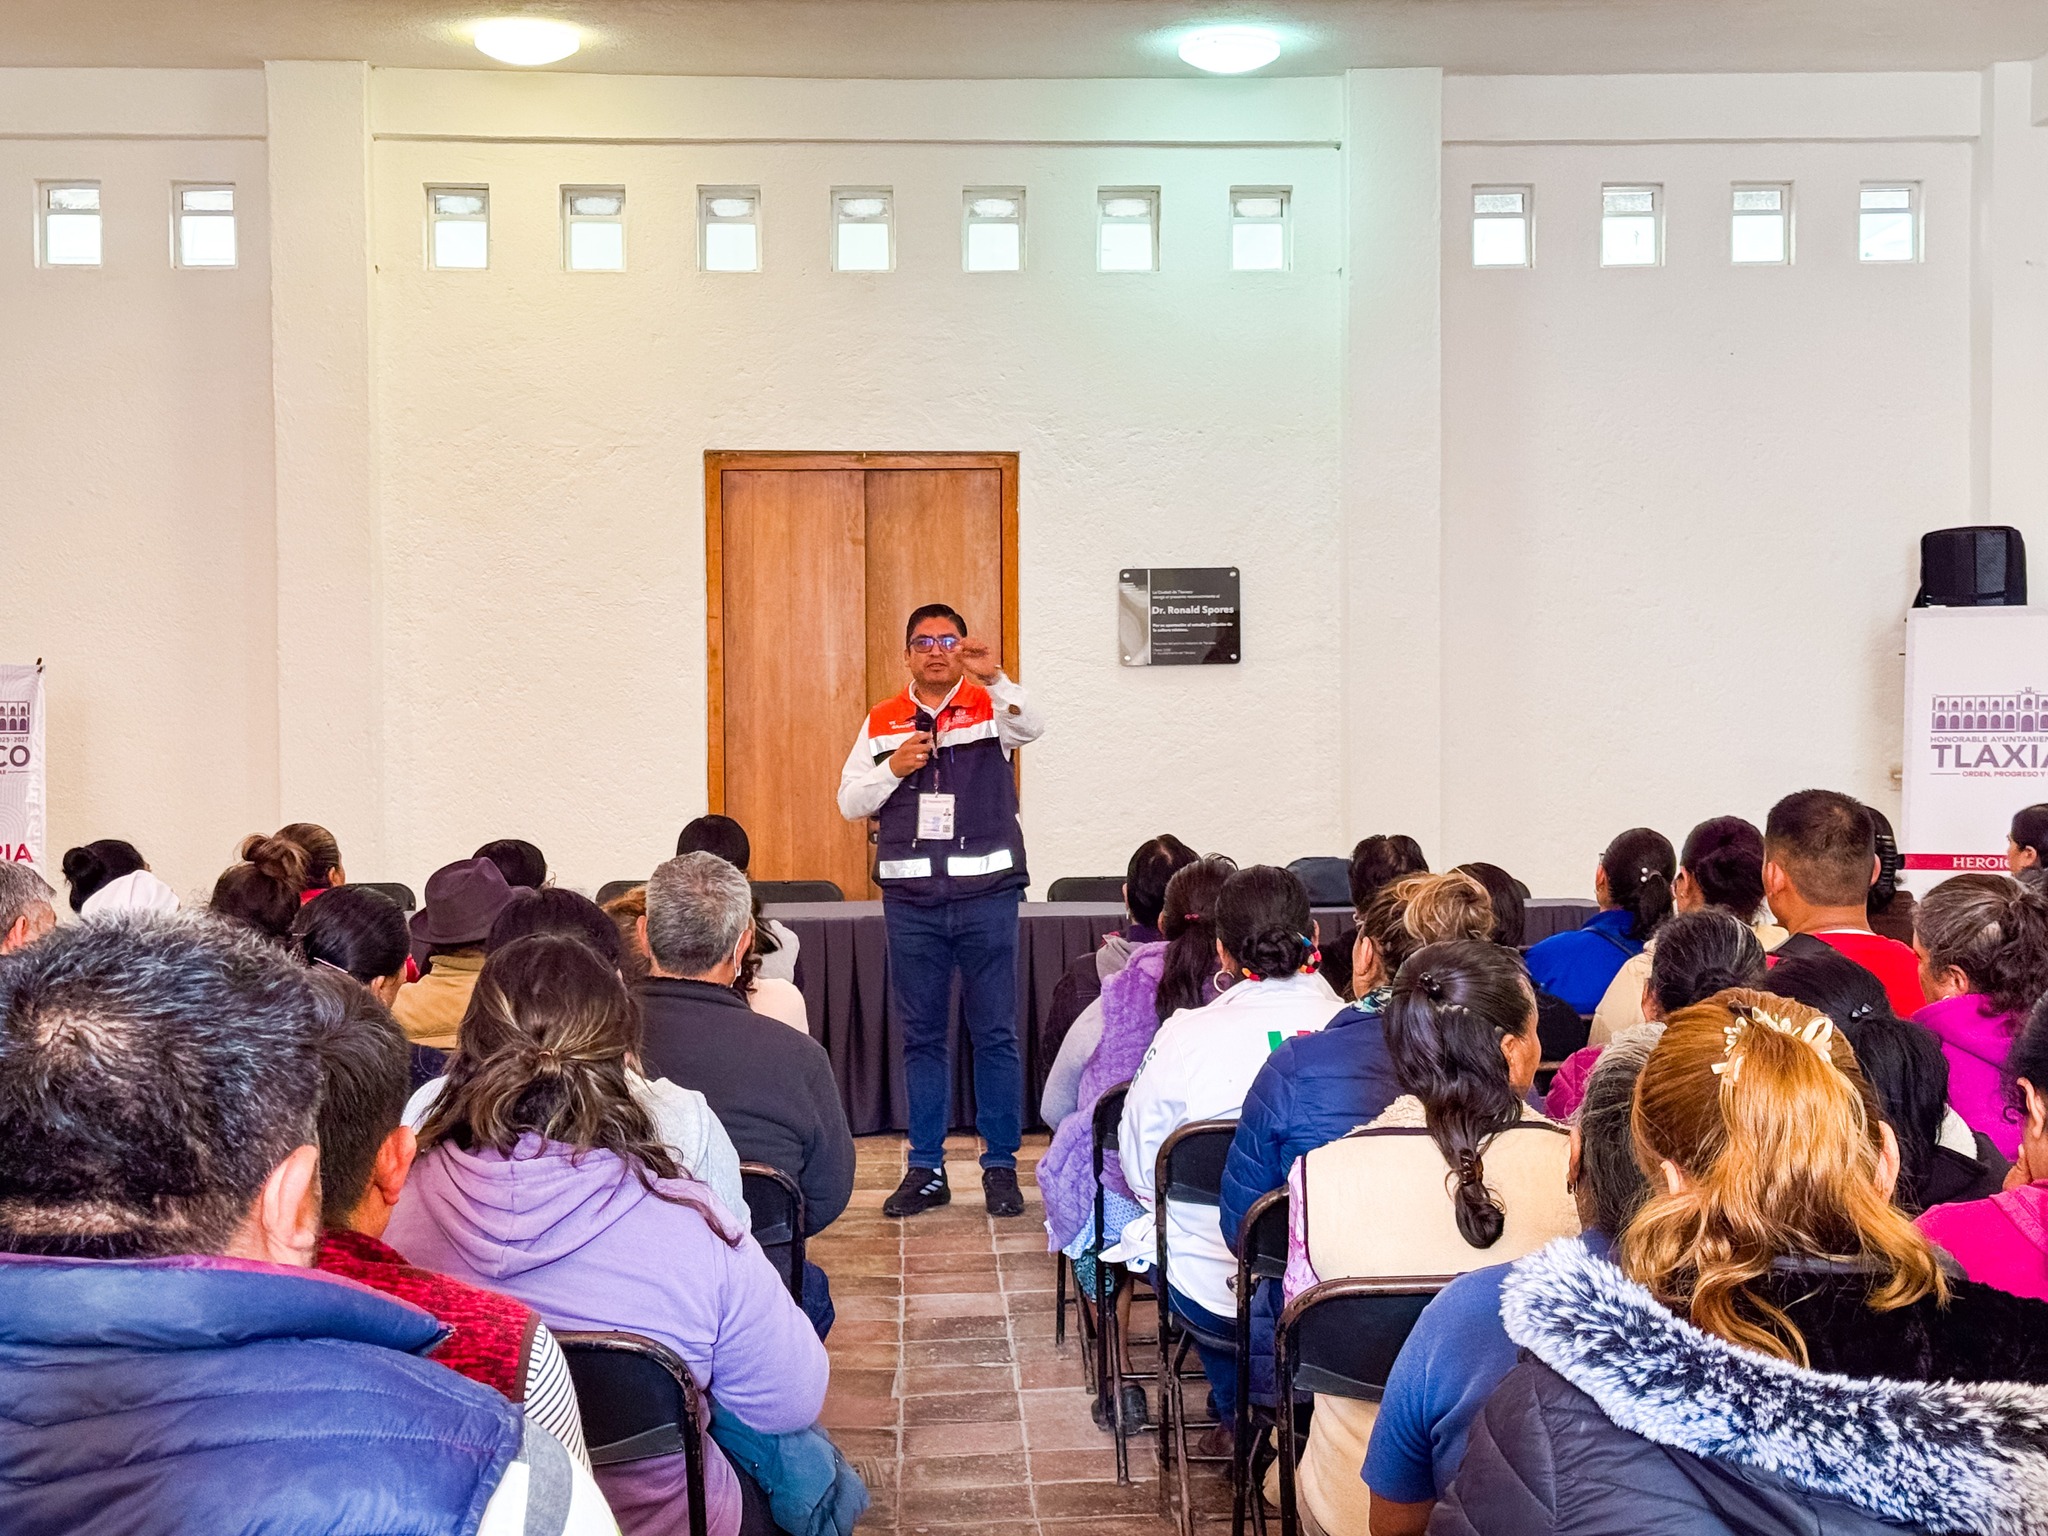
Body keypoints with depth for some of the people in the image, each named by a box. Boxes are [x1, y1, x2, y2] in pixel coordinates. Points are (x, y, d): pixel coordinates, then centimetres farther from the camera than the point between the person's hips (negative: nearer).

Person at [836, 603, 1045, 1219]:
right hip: (911, 897, 3)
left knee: (995, 1033, 2)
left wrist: (993, 678, -34)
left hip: (986, 893, -2)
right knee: (921, 1035, 8)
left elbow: (1032, 727, -19)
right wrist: (893, 768, -7)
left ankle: (1000, 1166, 11)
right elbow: (850, 803, 10)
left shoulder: (991, 706, 3)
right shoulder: (882, 723, 11)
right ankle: (926, 1169, 16)